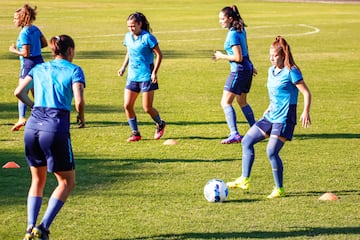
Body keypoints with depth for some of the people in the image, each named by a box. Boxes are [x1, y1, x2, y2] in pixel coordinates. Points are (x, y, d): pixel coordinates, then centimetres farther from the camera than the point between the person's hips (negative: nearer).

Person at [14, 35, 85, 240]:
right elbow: (79, 101, -11)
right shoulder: (74, 70, 1)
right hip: (56, 127, -5)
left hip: (32, 126, 5)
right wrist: (82, 119, 7)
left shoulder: (39, 68, 15)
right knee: (67, 182, 10)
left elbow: (19, 92, 9)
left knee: (38, 180, 21)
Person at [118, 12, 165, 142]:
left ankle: (160, 124, 27)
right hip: (132, 76, 6)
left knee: (147, 108, -3)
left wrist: (154, 72, -16)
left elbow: (159, 54, -10)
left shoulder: (147, 37, -14)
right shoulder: (128, 37, 6)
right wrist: (123, 67, 11)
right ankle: (135, 133, 10)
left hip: (146, 77, -6)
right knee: (127, 105, -3)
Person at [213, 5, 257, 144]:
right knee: (242, 102, 21)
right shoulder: (241, 30, 9)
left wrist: (222, 56, -10)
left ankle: (234, 134, -17)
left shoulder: (233, 34, -19)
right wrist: (250, 66, 33)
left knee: (225, 102, -9)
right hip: (247, 68, 10)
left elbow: (238, 57, -22)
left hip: (239, 70, -10)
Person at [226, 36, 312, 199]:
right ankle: (244, 180, 10)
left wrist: (306, 112, -23)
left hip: (284, 118, -9)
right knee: (247, 141, 6)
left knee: (272, 151, -13)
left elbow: (306, 93, -13)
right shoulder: (272, 71, 12)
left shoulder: (291, 72, -12)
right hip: (271, 116, 9)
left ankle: (279, 189, -2)